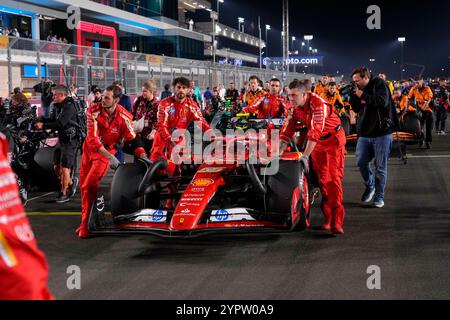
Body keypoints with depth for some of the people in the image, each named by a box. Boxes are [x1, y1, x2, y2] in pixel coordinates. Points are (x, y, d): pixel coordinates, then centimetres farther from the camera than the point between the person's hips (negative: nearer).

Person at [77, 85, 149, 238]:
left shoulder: (124, 117, -20)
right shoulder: (94, 110, -20)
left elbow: (133, 139, -14)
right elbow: (92, 138, -27)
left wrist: (144, 157, -28)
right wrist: (110, 157, -35)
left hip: (107, 152, -2)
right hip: (89, 149, 3)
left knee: (89, 186, -17)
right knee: (84, 186, 12)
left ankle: (86, 224, -6)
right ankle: (85, 220, 30)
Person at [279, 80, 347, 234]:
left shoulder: (318, 104, -30)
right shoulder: (291, 107, -9)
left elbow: (315, 132, -34)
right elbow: (286, 130, -5)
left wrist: (305, 156, -37)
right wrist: (279, 153, -13)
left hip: (333, 139, -6)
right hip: (316, 141, 6)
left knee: (334, 178, -13)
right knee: (322, 180, 6)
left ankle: (336, 221, -18)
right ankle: (328, 218, 13)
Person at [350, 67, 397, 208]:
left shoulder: (379, 84, -8)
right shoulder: (361, 89, 10)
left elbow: (383, 101, -23)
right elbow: (356, 109, 13)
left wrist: (363, 96, -18)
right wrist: (354, 96, -4)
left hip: (382, 133, -6)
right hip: (365, 133, 6)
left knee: (381, 167, 1)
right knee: (361, 162, 6)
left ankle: (379, 196, 10)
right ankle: (370, 186, 29)